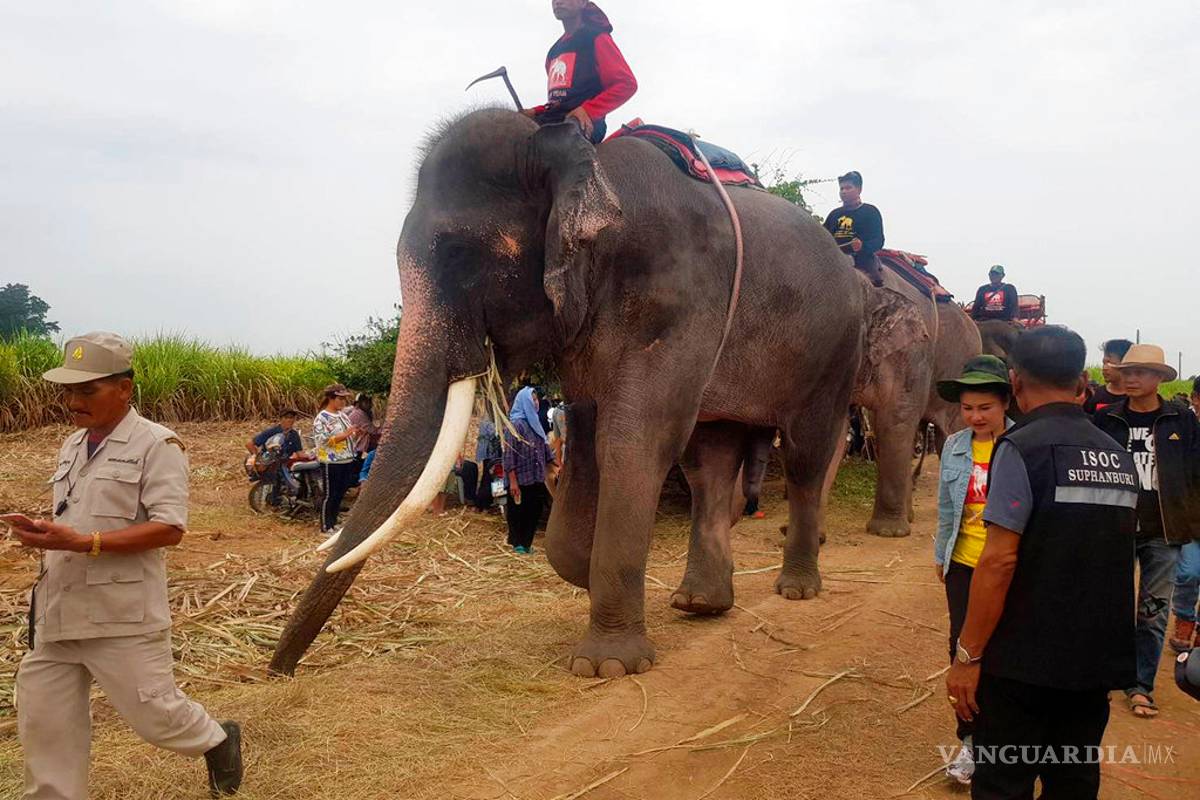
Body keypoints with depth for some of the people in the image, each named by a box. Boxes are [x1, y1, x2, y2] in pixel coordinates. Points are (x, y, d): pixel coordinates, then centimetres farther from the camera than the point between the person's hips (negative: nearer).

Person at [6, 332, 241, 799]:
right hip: (57, 609, 7)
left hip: (122, 615, -7)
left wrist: (84, 543, -25)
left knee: (153, 714, 1)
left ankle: (218, 741, 31)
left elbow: (169, 528, -18)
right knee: (43, 722, 10)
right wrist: (41, 535, 4)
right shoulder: (73, 446, 14)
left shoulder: (156, 445, -11)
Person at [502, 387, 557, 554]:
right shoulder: (515, 424, -13)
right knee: (518, 513, 5)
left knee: (535, 511, 11)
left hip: (536, 478, 8)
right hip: (521, 480, -7)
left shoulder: (534, 422, 11)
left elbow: (544, 448, 18)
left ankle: (526, 543, 24)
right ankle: (518, 544, 18)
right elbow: (509, 454, -16)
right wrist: (513, 481, -19)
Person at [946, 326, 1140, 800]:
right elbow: (1110, 555, 16)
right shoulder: (1118, 457, 8)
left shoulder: (1023, 448, -13)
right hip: (1098, 662, 7)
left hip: (1026, 664, -6)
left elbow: (999, 561, -19)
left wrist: (968, 656, -13)